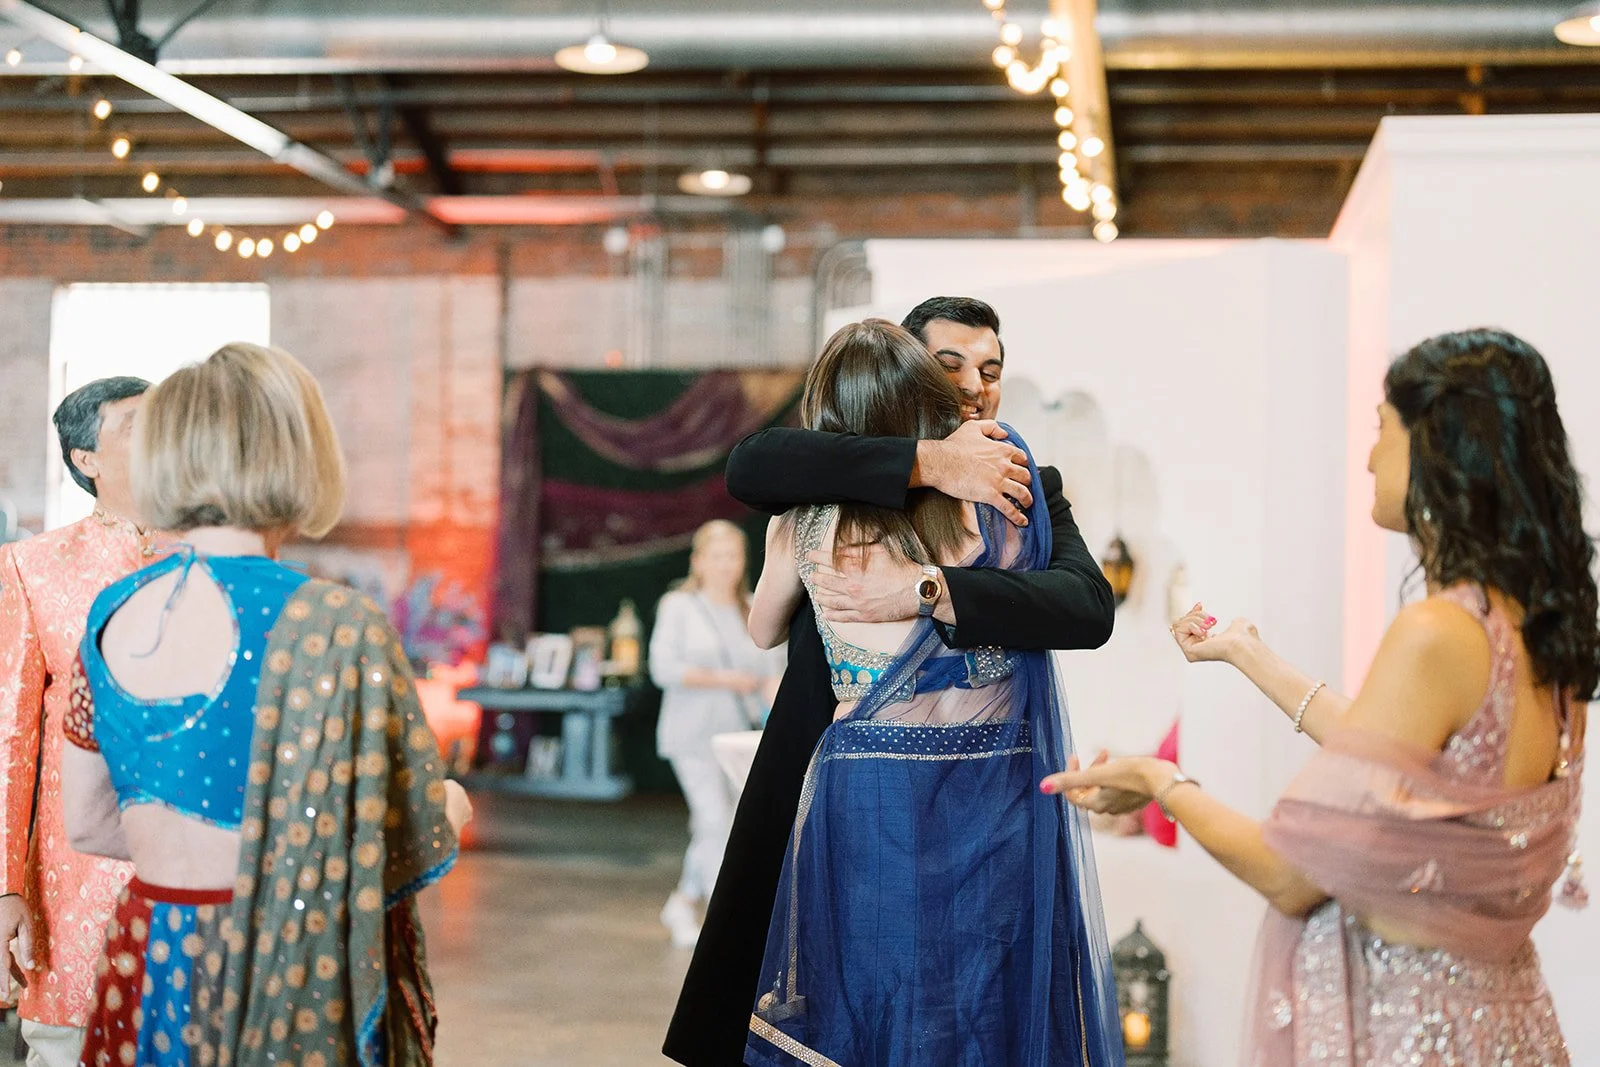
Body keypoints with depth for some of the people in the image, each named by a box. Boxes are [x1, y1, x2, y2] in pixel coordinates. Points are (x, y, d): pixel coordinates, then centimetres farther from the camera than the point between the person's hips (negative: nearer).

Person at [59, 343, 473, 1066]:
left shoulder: (110, 617, 0)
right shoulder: (338, 626, -18)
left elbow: (87, 825, 10)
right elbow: (415, 847, -14)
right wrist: (452, 805, 8)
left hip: (148, 972, 5)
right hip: (305, 984, -5)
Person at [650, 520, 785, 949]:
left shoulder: (755, 612, 11)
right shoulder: (678, 607, 0)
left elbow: (772, 668, 8)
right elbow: (663, 667, -8)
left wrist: (775, 696, -14)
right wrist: (721, 679, -14)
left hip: (741, 735, 4)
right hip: (694, 734, -4)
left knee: (713, 827, 8)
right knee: (716, 821, -12)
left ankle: (683, 903, 28)